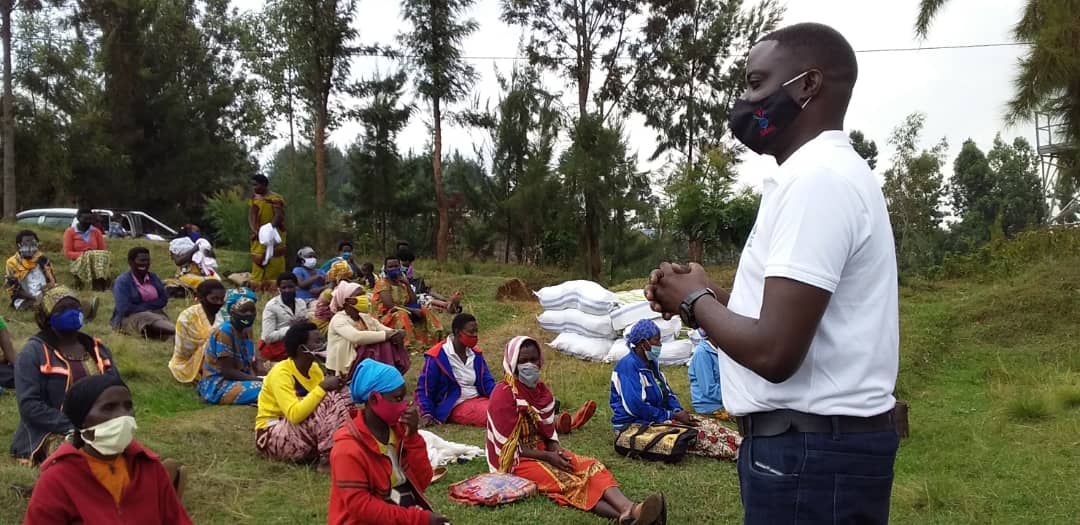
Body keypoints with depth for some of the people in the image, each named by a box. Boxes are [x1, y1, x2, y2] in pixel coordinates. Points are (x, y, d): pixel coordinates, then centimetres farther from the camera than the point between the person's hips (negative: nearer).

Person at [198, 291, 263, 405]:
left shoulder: (247, 331, 9)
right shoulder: (224, 332, -16)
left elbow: (252, 363, 10)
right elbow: (227, 372, -20)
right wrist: (259, 379, -21)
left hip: (239, 381, 8)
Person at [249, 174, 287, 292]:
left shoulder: (276, 199, -7)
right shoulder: (254, 198, 11)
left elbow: (278, 216, -15)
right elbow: (251, 216, 5)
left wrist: (268, 230, -27)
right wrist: (255, 231, -11)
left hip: (272, 235, -5)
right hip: (258, 236, 5)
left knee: (274, 263, -6)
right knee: (257, 262, 4)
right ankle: (257, 289, 7)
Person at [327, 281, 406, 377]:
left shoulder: (366, 318, 9)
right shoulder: (338, 319, -14)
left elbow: (388, 331, 1)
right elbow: (356, 337, -32)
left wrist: (397, 334, -23)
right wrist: (386, 335, -29)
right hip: (345, 368, -8)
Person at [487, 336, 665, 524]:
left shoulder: (542, 391, 10)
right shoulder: (504, 395, -13)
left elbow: (549, 434, 13)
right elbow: (509, 445, -14)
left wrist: (558, 453, -10)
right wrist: (548, 457, -18)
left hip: (545, 452, 7)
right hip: (518, 460, -7)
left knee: (592, 467, -19)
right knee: (567, 483, -31)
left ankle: (630, 509, -47)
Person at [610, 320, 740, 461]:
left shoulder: (652, 362, 13)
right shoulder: (628, 365, -17)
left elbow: (667, 391, 19)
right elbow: (636, 406, -24)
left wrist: (678, 411, -3)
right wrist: (671, 416, -17)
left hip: (660, 416, 9)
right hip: (635, 424, -9)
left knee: (709, 425, -8)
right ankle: (735, 452, -28)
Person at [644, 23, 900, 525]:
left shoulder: (816, 178, -20)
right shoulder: (828, 171, 15)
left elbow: (774, 352, -26)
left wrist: (695, 301, -9)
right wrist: (715, 295, 5)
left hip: (810, 449, -10)